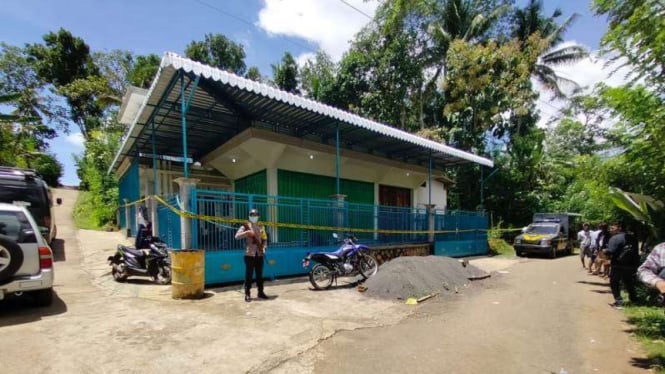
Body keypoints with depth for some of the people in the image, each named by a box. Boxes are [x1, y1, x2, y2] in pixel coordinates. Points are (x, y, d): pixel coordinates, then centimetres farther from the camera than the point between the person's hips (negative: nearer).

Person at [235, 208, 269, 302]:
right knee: (249, 274, 0)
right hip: (249, 254, -4)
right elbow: (237, 236, -13)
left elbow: (264, 239, 15)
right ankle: (247, 294, 10)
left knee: (259, 274, 10)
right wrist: (247, 232, -24)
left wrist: (263, 247, -1)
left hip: (259, 254, 4)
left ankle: (260, 292, 21)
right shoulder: (245, 226, -2)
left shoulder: (261, 227, 10)